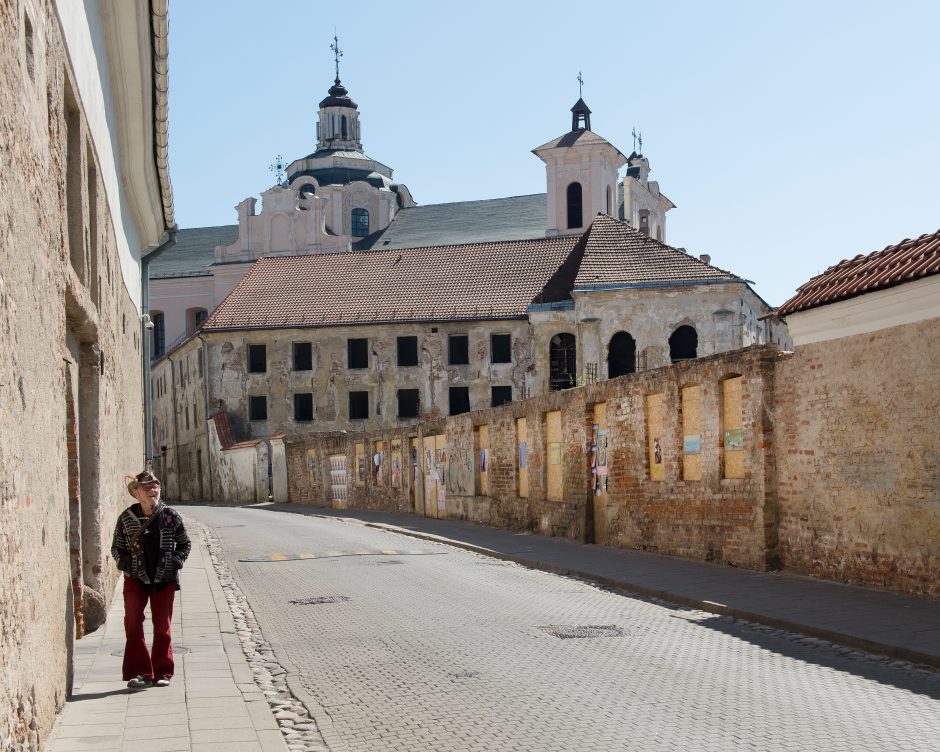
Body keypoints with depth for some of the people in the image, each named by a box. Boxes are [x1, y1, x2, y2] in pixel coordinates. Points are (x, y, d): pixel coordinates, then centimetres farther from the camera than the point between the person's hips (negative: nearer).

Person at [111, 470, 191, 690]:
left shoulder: (171, 516, -3)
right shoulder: (127, 517, -2)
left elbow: (185, 544, 8)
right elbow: (117, 547, 10)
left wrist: (175, 562, -6)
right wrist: (125, 563, -6)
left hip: (164, 579, 0)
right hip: (135, 579, 0)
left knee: (162, 626, 6)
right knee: (133, 624, -10)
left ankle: (162, 673, 17)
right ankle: (139, 672, -3)